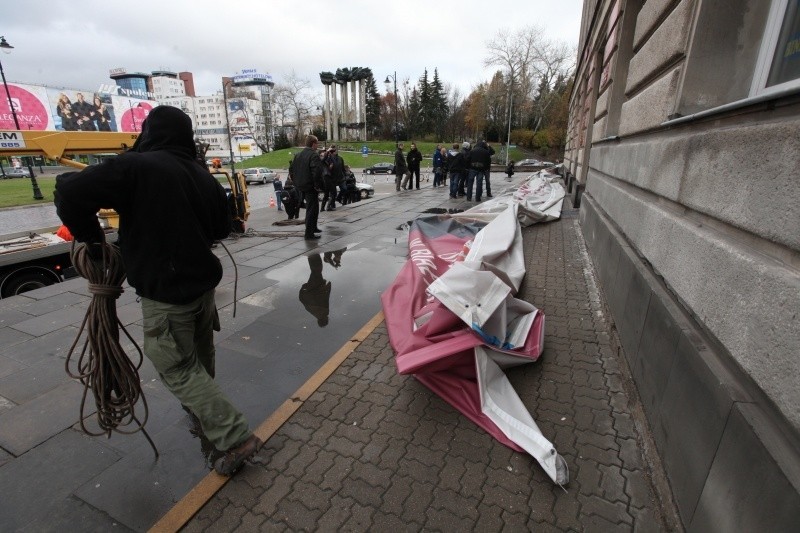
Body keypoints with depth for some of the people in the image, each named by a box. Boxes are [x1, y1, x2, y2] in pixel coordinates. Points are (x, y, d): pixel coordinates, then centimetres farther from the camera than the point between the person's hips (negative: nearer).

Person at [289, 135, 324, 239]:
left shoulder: (298, 155, 11)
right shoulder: (314, 155, -16)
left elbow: (291, 169, 16)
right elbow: (317, 172, -27)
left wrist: (296, 181, 19)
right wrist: (318, 185, -18)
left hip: (301, 186, 9)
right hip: (311, 187, -9)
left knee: (310, 208, 23)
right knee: (312, 209, -2)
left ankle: (313, 227, 36)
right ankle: (309, 233, -1)